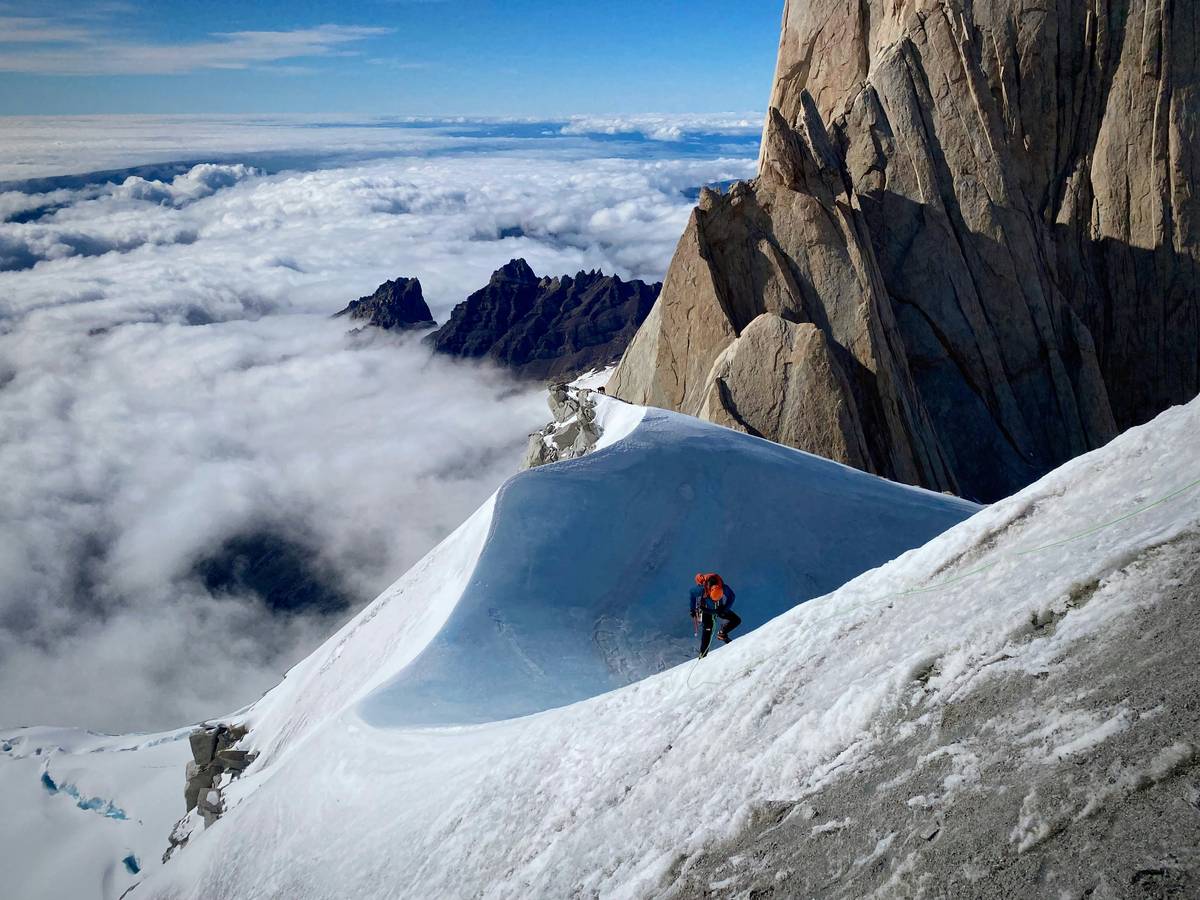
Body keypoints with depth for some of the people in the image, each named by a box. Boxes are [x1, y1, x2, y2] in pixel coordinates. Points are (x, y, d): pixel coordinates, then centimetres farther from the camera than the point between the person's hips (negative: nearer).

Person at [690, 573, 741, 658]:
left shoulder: (725, 589, -31)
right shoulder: (701, 589, -36)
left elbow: (731, 597, -8)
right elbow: (692, 593, -14)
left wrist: (724, 609, -19)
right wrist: (693, 610, -9)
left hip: (719, 609, 3)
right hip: (706, 610, -3)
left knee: (737, 620, -7)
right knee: (707, 630, -19)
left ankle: (722, 634, 10)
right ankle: (703, 655, -13)